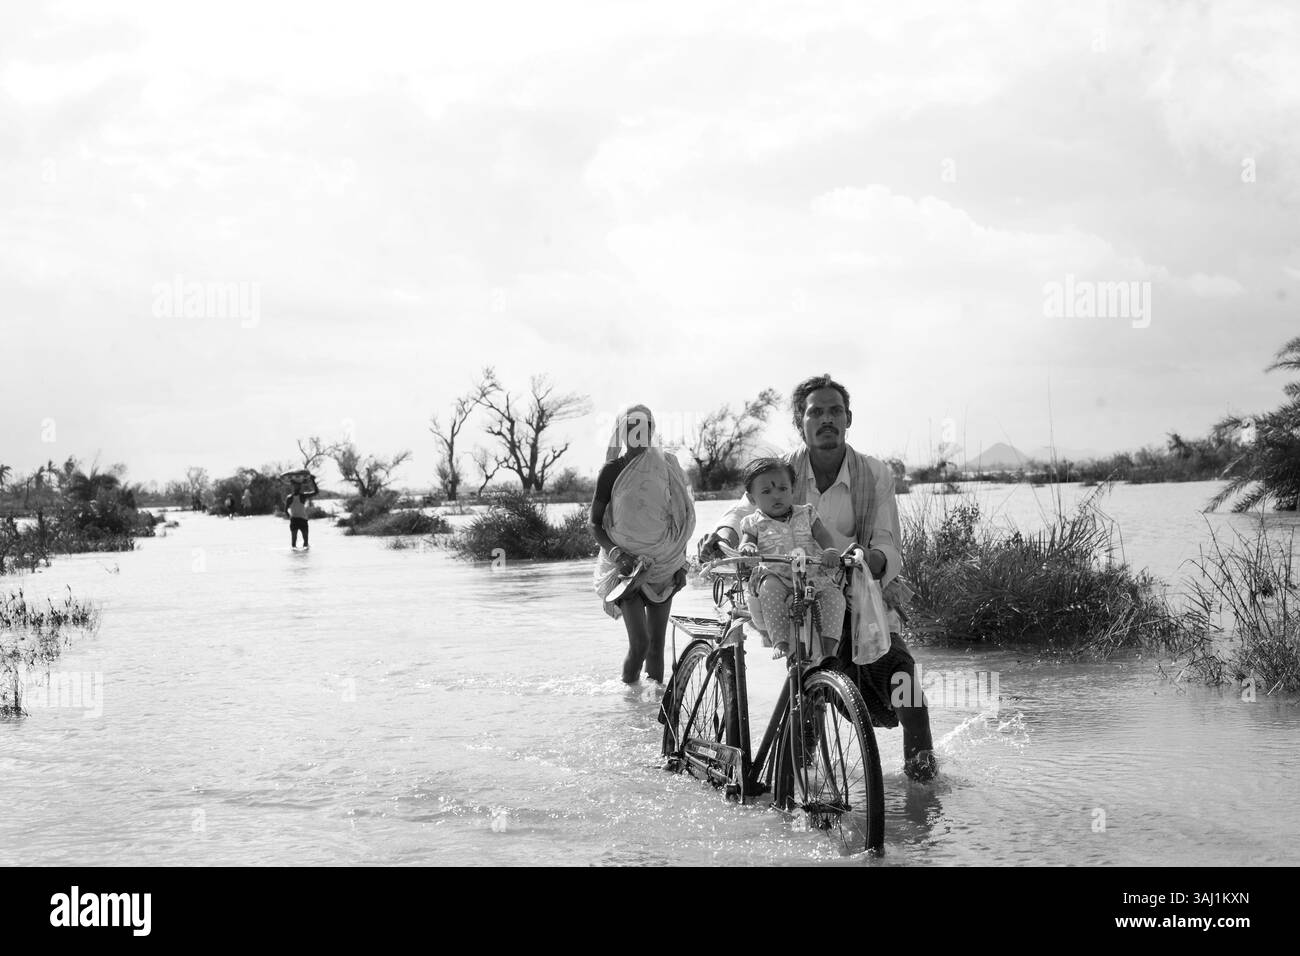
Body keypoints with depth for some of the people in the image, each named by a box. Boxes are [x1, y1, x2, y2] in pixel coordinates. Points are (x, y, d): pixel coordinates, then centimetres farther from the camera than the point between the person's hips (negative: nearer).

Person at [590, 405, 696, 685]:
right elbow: (595, 523, -1)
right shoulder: (612, 471, -3)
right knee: (639, 643, -14)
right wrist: (616, 553, -16)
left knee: (657, 644, 4)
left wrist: (682, 565, 8)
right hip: (626, 565, -3)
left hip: (662, 566, 3)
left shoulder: (668, 468, 6)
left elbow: (682, 520, 13)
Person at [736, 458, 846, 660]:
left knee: (834, 594, -25)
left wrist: (830, 551, -22)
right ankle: (780, 642, -42)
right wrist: (747, 548, -31)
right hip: (775, 577, -2)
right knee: (770, 587, -37)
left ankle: (828, 648, -26)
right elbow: (744, 543, -5)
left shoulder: (806, 515, 14)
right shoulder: (753, 524, 10)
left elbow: (823, 535, 2)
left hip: (811, 577, 2)